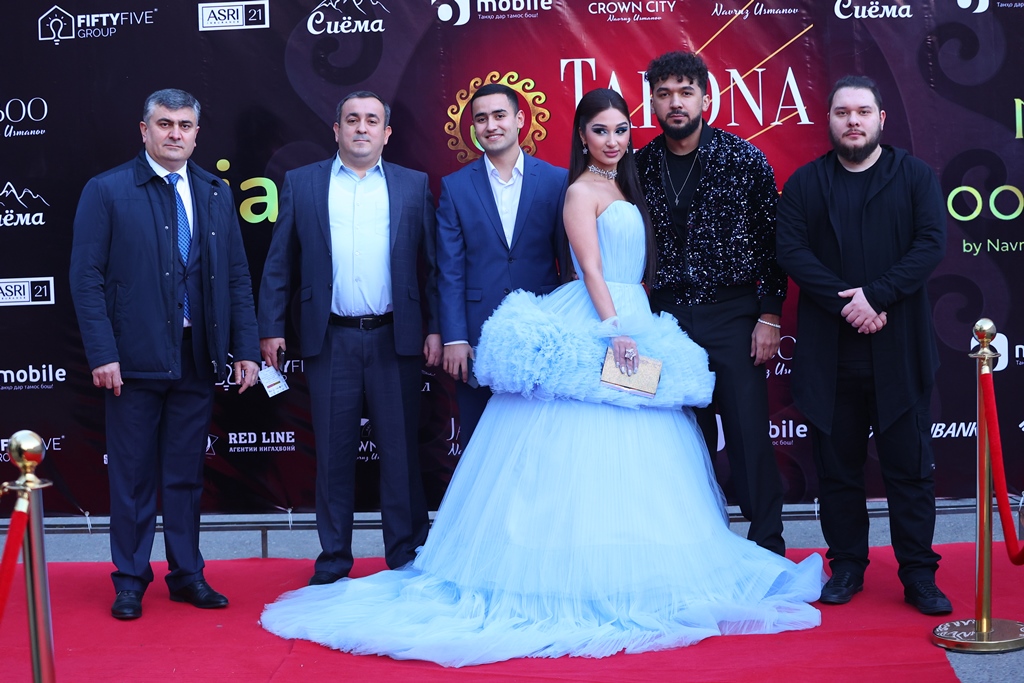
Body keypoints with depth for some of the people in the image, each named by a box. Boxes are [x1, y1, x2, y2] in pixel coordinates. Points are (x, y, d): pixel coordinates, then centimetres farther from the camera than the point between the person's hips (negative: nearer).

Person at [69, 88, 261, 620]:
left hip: (198, 357, 4)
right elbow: (86, 278, -5)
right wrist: (102, 353, -13)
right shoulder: (106, 191, -1)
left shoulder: (216, 194, 12)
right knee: (132, 476, 4)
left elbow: (237, 276, 11)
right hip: (134, 357, -3)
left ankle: (186, 575, 22)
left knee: (187, 474, 11)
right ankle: (130, 581, 17)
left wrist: (245, 348, 4)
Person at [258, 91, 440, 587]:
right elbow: (280, 263, 7)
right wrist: (271, 328, 0)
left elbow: (434, 263, 6)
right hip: (330, 341, 0)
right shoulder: (301, 183, 9)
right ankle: (333, 562, 17)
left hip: (395, 339, 0)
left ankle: (407, 559, 15)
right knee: (333, 455, 6)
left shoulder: (413, 186, 9)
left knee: (401, 453, 4)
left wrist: (435, 327, -1)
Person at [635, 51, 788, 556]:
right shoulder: (641, 165, 4)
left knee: (749, 434, -1)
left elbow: (771, 240, -1)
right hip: (668, 315, 3)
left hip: (733, 315, -2)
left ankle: (769, 548, 12)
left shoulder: (743, 158, -4)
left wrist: (770, 316, -6)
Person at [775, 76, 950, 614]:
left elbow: (932, 244, -4)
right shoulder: (804, 184, 10)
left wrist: (875, 296, -16)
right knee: (837, 466, 7)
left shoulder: (916, 176, 7)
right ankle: (847, 565, 20)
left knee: (910, 467, 2)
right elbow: (791, 251, -3)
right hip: (829, 352, 1)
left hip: (899, 348, -1)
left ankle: (918, 574, 11)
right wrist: (845, 303, -15)